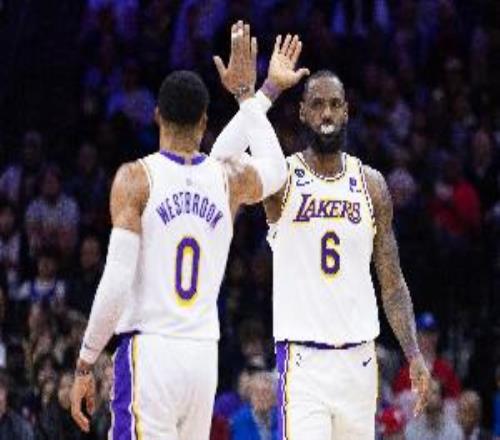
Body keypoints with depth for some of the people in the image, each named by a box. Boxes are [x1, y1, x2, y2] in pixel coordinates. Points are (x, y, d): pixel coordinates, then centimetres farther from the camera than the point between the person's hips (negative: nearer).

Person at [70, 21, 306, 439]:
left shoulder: (136, 178, -5)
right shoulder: (229, 179, 7)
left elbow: (117, 282, -12)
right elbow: (276, 167, 33)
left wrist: (85, 364, -5)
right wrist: (246, 93, 42)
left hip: (149, 352, -5)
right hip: (203, 357, 5)